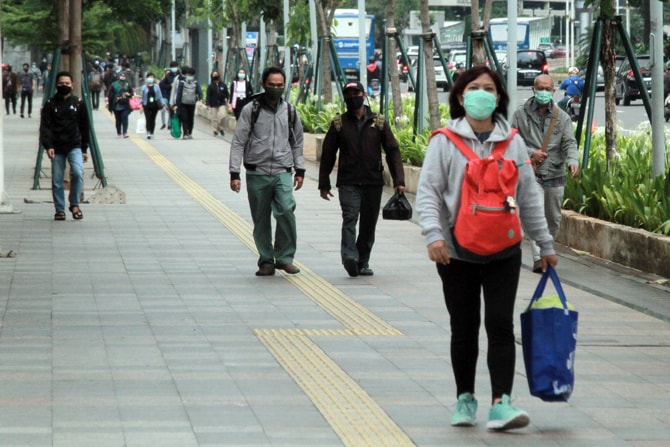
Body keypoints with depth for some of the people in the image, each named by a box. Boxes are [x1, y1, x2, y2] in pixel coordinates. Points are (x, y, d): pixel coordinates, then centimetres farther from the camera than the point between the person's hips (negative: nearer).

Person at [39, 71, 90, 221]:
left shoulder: (79, 104, 6)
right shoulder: (50, 104, 2)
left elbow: (84, 128, 11)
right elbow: (44, 127, -3)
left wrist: (84, 149, 8)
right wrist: (48, 146, -16)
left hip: (74, 146, 0)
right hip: (56, 148, 1)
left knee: (78, 172, -21)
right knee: (57, 181, 2)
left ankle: (74, 204, -5)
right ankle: (59, 210, 14)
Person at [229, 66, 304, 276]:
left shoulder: (290, 111, 10)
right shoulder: (251, 110, 0)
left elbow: (297, 143, 21)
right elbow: (238, 143, 0)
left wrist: (300, 170, 16)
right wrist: (234, 173, -6)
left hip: (282, 173, 1)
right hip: (257, 174, -1)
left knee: (286, 211, -18)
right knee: (261, 220, 4)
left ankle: (285, 257, -5)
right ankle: (266, 261, 16)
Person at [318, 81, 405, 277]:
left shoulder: (378, 123, 8)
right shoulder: (339, 124, 6)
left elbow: (393, 151, 6)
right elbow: (327, 155, 10)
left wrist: (399, 180, -3)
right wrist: (324, 184, 6)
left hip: (373, 182, 2)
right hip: (348, 182, -2)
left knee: (369, 224, 7)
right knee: (350, 218, -19)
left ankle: (362, 263, 17)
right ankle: (350, 257, -32)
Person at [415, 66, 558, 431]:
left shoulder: (512, 143, 8)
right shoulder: (445, 142, -1)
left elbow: (529, 197, 14)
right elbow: (427, 193, -6)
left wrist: (545, 244, 16)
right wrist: (433, 235, -21)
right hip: (457, 251, -1)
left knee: (501, 325, -8)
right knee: (464, 329, 9)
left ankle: (501, 404, -13)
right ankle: (465, 400, 22)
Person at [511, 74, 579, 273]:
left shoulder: (562, 117, 6)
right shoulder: (521, 114, 2)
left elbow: (569, 142, -4)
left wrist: (573, 161, -24)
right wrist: (530, 153, -12)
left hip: (555, 175, 3)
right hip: (531, 174, -3)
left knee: (554, 219, 13)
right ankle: (538, 258, -24)